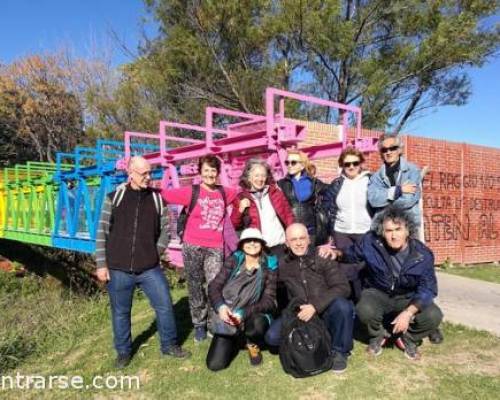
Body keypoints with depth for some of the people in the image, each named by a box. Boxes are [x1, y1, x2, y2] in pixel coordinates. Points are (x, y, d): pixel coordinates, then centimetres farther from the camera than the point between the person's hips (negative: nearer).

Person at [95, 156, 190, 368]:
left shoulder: (157, 198, 2)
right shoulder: (114, 197, -2)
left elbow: (165, 229, 10)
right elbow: (102, 232, -1)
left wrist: (157, 251, 1)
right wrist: (101, 264, -3)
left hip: (150, 269, 1)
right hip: (119, 269, -1)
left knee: (165, 306, 5)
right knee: (120, 312, 12)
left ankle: (169, 345, 27)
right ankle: (123, 351, 33)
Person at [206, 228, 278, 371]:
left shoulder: (269, 266, -6)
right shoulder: (234, 260, -1)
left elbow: (269, 300, -12)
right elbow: (214, 286, -4)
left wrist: (243, 314, -25)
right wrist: (220, 306, -24)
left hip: (252, 316, -1)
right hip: (227, 316, 2)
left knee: (258, 324, -37)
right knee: (214, 364, -10)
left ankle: (253, 345, 2)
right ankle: (234, 340, 24)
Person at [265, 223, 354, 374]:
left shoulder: (323, 258, -2)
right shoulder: (283, 266, 7)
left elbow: (343, 287, -13)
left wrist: (315, 306, -23)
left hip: (326, 314, -2)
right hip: (302, 316, 2)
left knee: (342, 305, -35)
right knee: (272, 336, -21)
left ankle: (339, 351, -9)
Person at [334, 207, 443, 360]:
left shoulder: (423, 254, -18)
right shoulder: (371, 242, -19)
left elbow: (427, 288, -17)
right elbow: (352, 254, 3)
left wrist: (408, 313, -31)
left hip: (408, 298, 1)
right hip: (378, 293, -1)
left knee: (433, 316, -26)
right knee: (365, 310, -34)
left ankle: (408, 339, 8)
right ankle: (378, 336, 4)